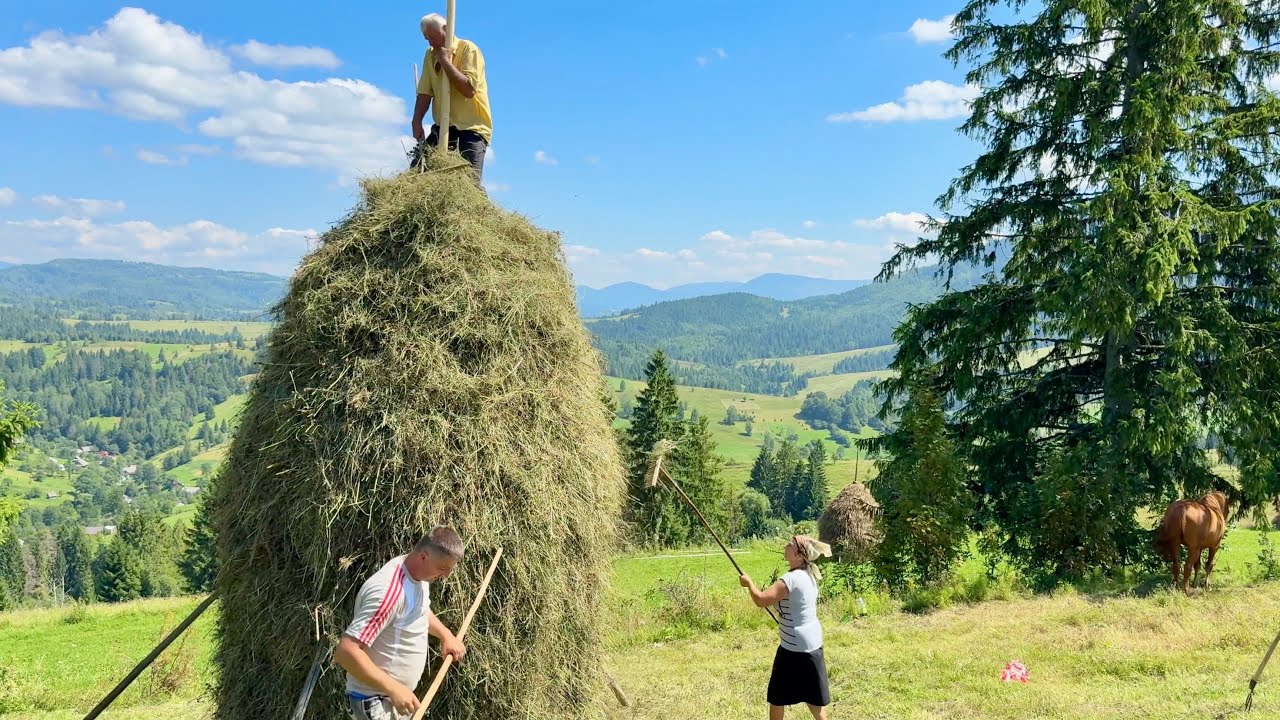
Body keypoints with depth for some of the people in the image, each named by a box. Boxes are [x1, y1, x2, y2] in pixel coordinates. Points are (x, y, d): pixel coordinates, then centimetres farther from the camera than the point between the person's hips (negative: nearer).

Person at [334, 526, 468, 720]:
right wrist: (394, 688, -31)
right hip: (376, 701, -9)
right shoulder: (389, 592, -32)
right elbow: (346, 651, -33)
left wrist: (446, 635, 4)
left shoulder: (417, 572, -3)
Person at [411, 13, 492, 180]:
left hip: (473, 127, -6)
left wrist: (445, 61, -18)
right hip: (443, 126, 6)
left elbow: (469, 89, -22)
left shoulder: (468, 49, -9)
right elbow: (424, 92, 4)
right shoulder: (431, 55, 9)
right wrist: (417, 122, -10)